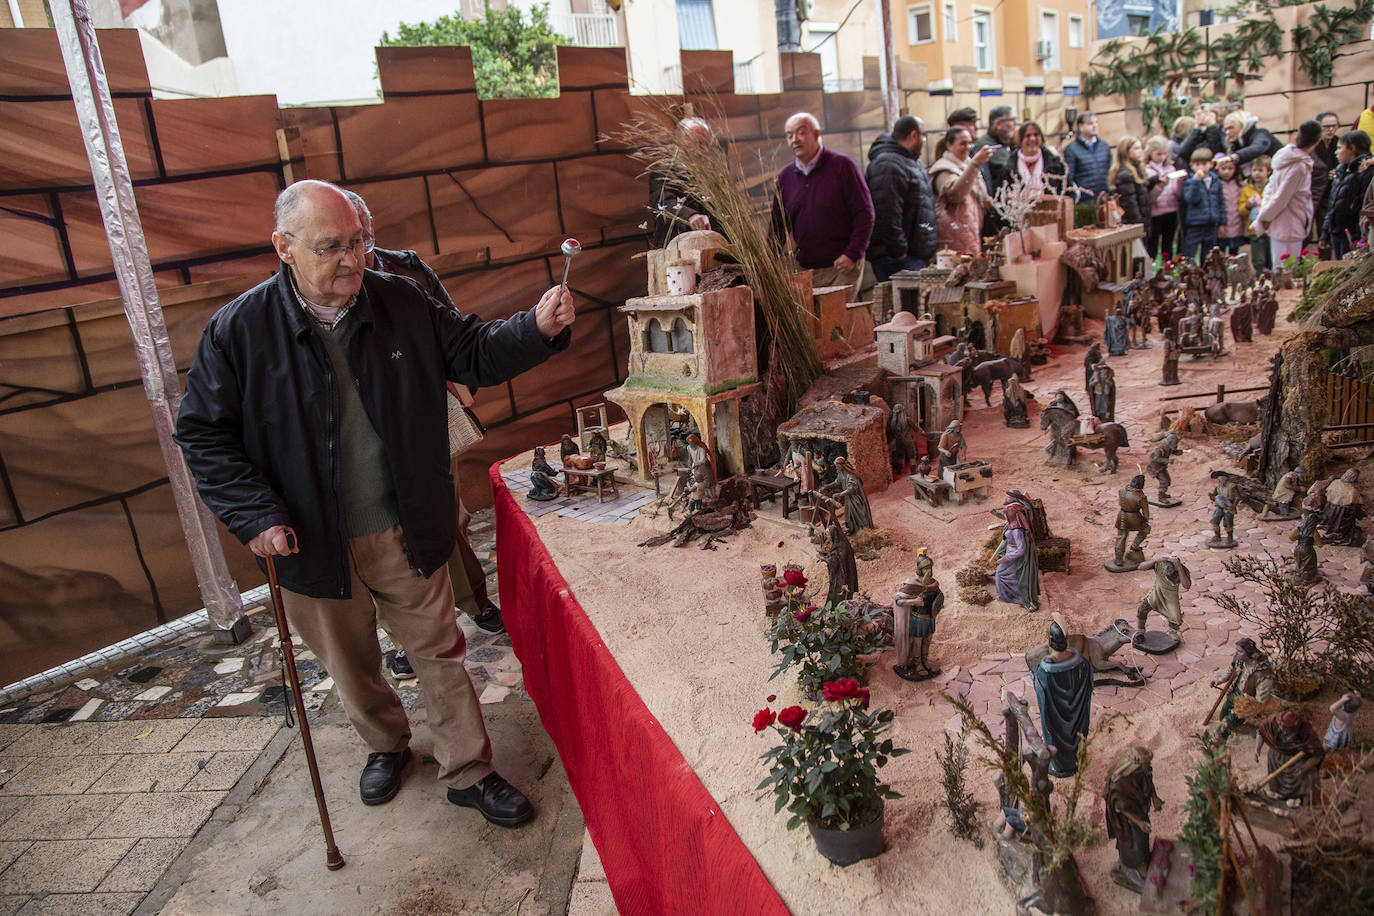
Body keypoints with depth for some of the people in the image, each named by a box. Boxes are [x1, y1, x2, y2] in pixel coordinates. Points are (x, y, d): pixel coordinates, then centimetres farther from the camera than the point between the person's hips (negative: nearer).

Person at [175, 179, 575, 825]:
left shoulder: (401, 303, -5)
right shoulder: (238, 330, -12)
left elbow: (473, 352, 1)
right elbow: (203, 433, -6)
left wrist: (537, 328, -18)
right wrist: (254, 515, -15)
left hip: (406, 531, 1)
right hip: (313, 543, 0)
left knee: (439, 651, 10)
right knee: (351, 663, 20)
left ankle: (468, 771, 28)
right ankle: (386, 745, 49)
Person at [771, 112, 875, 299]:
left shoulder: (842, 166, -4)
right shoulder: (786, 176, 10)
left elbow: (865, 213, -6)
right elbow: (778, 225, 16)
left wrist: (852, 254, -15)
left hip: (842, 267, -4)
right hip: (804, 270, 4)